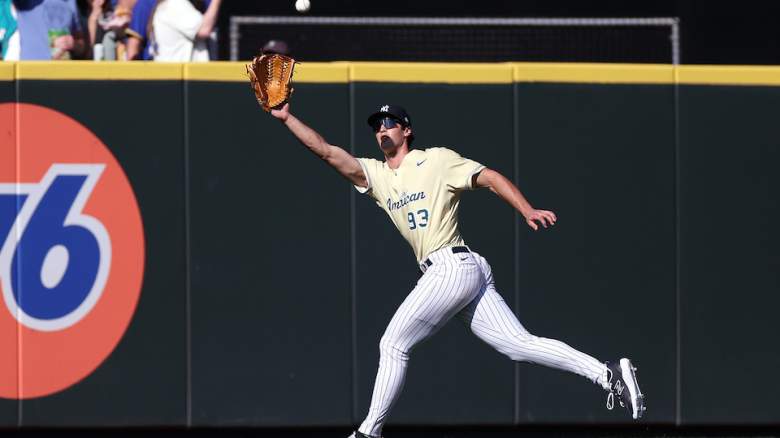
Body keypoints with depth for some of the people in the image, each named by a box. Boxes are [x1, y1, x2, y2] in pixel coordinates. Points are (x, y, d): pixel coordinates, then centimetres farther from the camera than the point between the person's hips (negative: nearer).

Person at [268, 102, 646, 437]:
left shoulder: (437, 160, 2)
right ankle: (607, 373, -6)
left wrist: (527, 211, -16)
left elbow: (491, 178, -3)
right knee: (520, 344, -2)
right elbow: (328, 152, 15)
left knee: (392, 345, -4)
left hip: (453, 267, -7)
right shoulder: (375, 174, 20)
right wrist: (287, 119, 7)